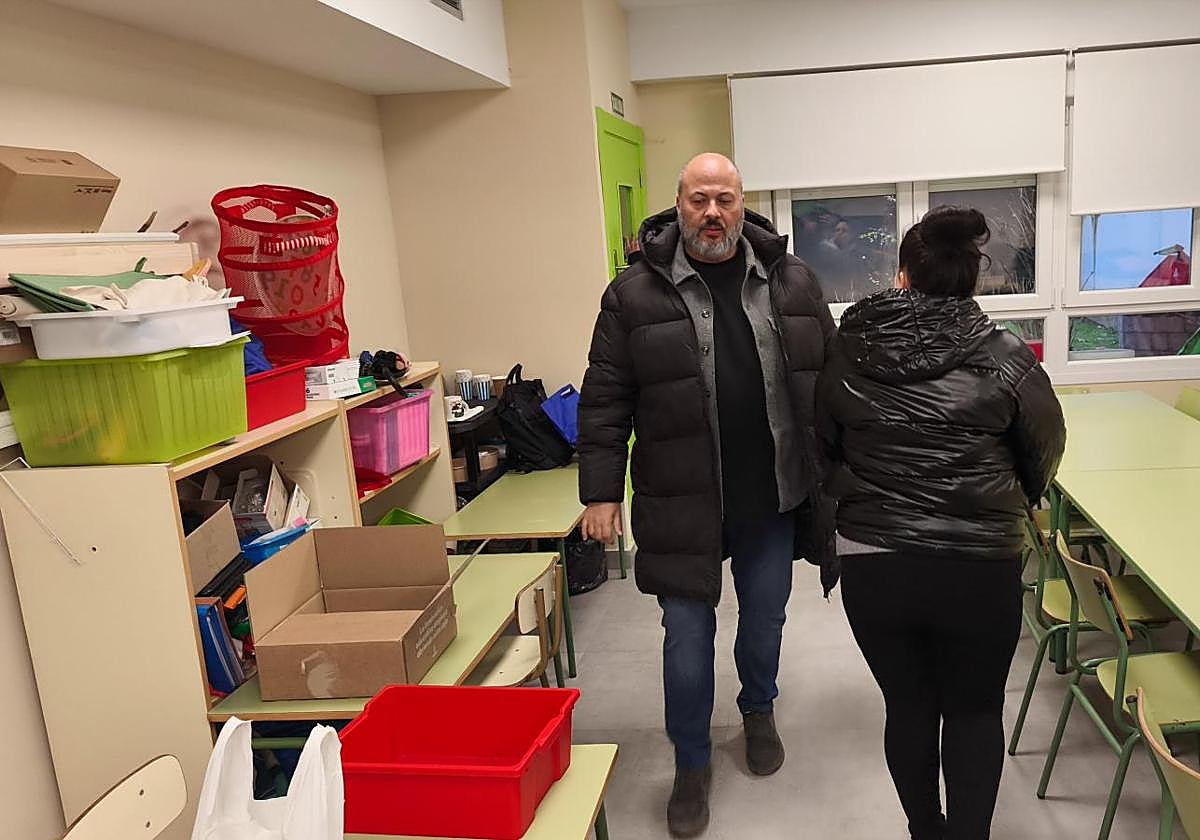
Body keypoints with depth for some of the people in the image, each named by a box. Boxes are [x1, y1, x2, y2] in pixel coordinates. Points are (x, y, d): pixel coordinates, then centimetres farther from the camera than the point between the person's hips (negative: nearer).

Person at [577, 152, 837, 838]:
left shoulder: (792, 281, 2)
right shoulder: (635, 293, -5)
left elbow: (829, 380, 8)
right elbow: (605, 400, -4)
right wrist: (601, 490, -7)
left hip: (774, 498, 3)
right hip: (681, 502, -2)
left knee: (766, 617, 19)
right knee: (687, 632, 7)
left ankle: (759, 710, 50)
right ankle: (693, 763, 29)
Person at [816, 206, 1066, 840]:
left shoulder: (846, 355, -1)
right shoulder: (1003, 357, -6)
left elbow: (824, 448, 10)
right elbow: (1045, 451, 6)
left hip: (871, 566, 2)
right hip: (979, 567, -2)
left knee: (908, 707, 20)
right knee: (975, 712, 18)